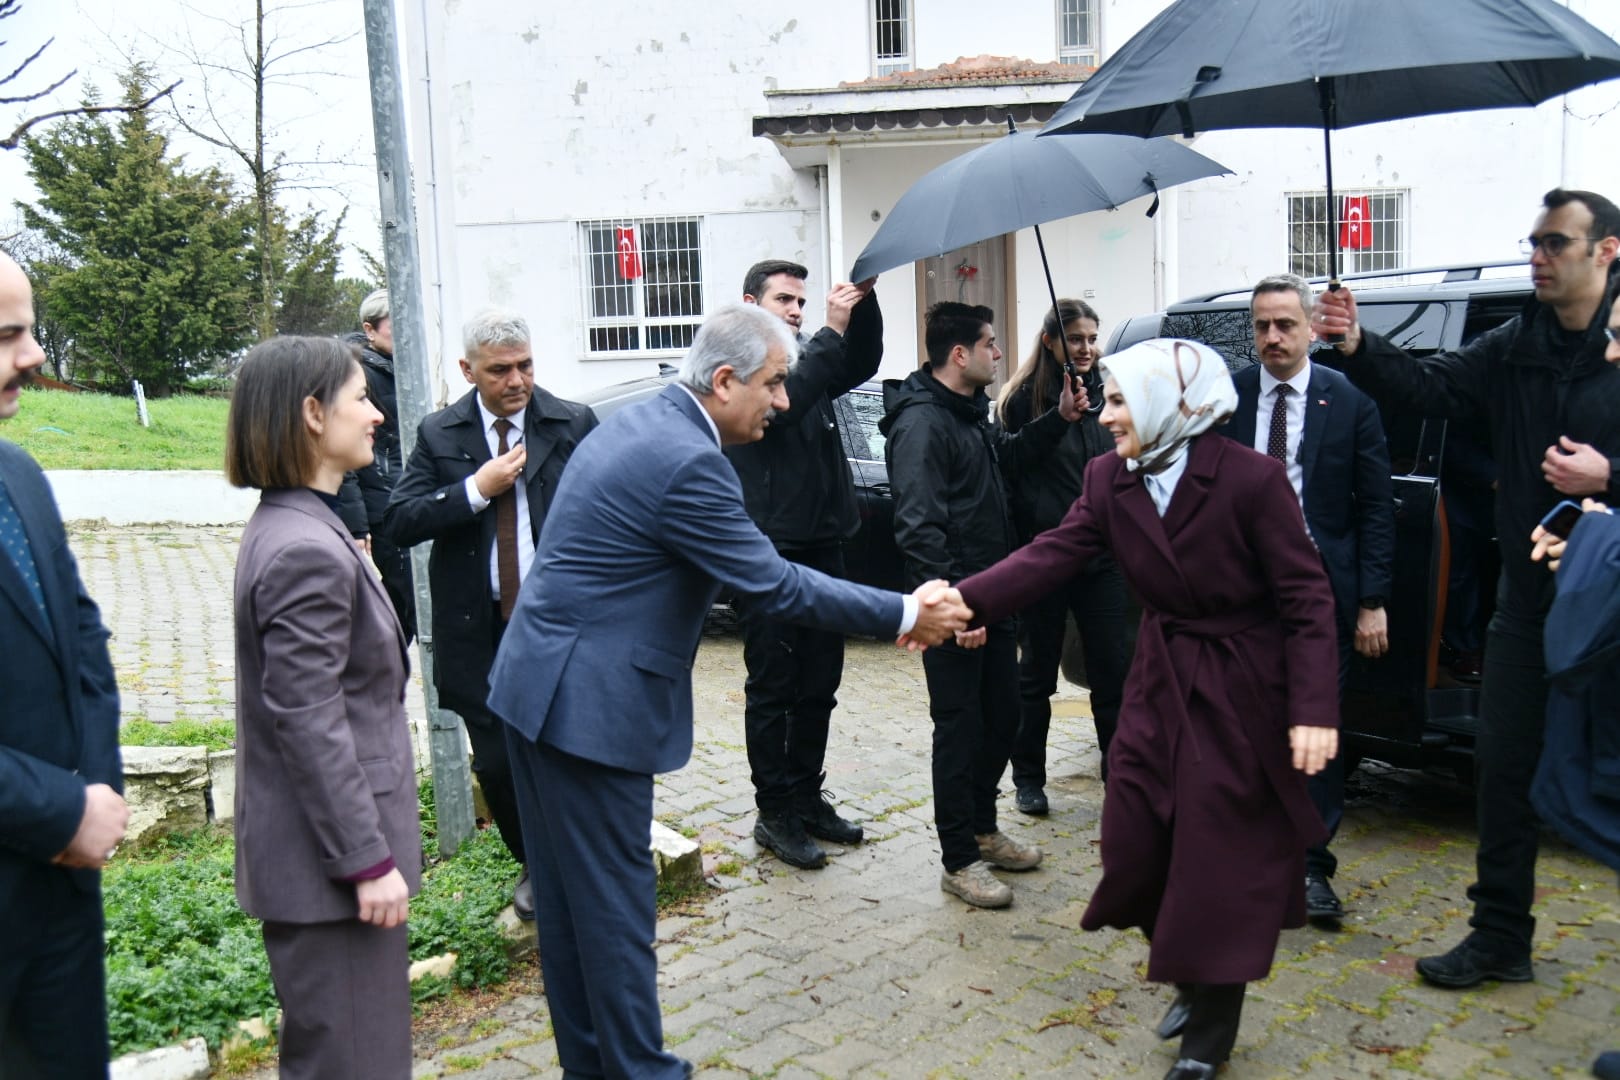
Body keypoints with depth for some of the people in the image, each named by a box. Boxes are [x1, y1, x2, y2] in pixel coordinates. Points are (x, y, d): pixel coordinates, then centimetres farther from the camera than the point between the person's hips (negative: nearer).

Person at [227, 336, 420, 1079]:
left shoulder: (288, 527, 9)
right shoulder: (306, 552, -23)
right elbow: (309, 726, -23)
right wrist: (370, 859, -19)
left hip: (319, 850, 10)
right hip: (327, 859, -10)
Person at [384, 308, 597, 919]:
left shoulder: (575, 425, -2)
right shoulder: (439, 435, 2)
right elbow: (398, 525, -6)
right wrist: (477, 490, -16)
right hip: (480, 634, 2)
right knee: (497, 765, 9)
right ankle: (536, 866, 33)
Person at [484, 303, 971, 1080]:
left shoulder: (637, 424, 10)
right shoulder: (687, 461, -20)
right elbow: (776, 585, -18)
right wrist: (907, 615, -9)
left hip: (540, 685, 10)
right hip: (589, 703, -10)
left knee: (566, 897, 17)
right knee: (615, 900, 3)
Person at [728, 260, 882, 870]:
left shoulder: (808, 363, 15)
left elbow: (862, 366, 3)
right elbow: (779, 403, -24)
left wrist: (864, 305, -12)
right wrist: (831, 332, -23)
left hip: (823, 547, 7)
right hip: (770, 551, -7)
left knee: (819, 687, 14)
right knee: (772, 689, 2)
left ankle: (807, 798, 27)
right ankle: (774, 813, 13)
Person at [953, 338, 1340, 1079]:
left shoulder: (1251, 477, -19)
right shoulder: (1109, 480, -3)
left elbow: (1307, 599, -16)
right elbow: (1051, 554, -15)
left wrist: (1315, 710, -23)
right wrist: (966, 601, -30)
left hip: (1244, 695, -5)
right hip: (1161, 685, 5)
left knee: (1223, 864, 3)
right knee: (1135, 845, 7)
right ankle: (1195, 981, 35)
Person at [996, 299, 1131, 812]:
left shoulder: (1107, 397, 8)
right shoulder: (1023, 400, -6)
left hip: (1101, 560, 4)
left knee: (1113, 671, 5)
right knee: (1037, 674, 10)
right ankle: (1028, 778, 24)